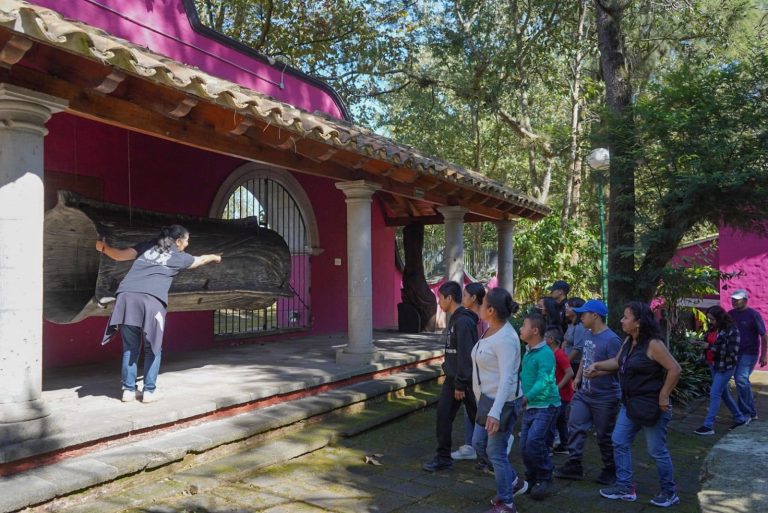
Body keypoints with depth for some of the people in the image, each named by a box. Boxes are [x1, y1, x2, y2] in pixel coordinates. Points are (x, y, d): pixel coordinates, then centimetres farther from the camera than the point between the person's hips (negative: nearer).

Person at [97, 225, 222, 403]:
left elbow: (120, 255, 11)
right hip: (151, 300, -3)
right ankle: (149, 391, 10)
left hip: (126, 296, 3)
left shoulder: (146, 247, 24)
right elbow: (201, 260, 40)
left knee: (130, 347, 14)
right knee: (152, 348, 12)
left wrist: (103, 247, 26)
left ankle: (128, 390, 15)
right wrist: (215, 257, 58)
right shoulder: (179, 257, 20)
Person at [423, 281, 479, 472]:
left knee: (477, 418, 8)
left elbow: (465, 355, -22)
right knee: (443, 415, 4)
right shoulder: (454, 319, 10)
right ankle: (443, 458, 12)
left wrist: (460, 384, -20)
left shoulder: (463, 321, -20)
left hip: (464, 379, -9)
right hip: (452, 378, 9)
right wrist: (451, 377, 18)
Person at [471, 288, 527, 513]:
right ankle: (514, 481, 34)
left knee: (496, 452, 2)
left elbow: (507, 378, -28)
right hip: (488, 399, 10)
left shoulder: (505, 338, -23)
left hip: (503, 402, -10)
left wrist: (495, 412, -34)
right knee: (479, 443, 18)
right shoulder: (491, 330, 6)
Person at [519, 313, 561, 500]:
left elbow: (544, 382, -27)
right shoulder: (527, 351, 8)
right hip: (530, 406, 8)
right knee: (525, 445, 8)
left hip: (546, 405, -8)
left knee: (534, 441, -17)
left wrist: (526, 398, -34)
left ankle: (544, 480, 3)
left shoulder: (545, 354, -18)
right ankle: (532, 478, 27)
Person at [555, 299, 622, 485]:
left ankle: (610, 469, 25)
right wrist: (578, 377, 12)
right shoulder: (588, 335, 7)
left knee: (605, 435, 7)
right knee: (575, 427, 5)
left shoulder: (611, 340, -19)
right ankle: (574, 465, 13)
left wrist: (598, 372, -35)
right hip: (583, 393, 8)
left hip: (604, 397, -7)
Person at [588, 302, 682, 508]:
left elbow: (675, 369, -24)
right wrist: (597, 365, 7)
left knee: (657, 451, 4)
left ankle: (669, 493, 22)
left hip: (650, 406, -9)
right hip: (630, 404, 9)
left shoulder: (653, 344, -21)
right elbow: (618, 362, 19)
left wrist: (663, 396, -20)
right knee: (620, 442, 12)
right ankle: (625, 487, 22)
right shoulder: (629, 342, 6)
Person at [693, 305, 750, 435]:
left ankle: (708, 426, -3)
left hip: (725, 367, -8)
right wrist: (701, 342, -5)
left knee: (714, 394, -8)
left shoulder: (732, 331, -18)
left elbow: (732, 352, -22)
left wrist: (710, 346, -25)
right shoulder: (713, 328, 4)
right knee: (724, 393, 17)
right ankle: (740, 418, 34)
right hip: (713, 365, 8)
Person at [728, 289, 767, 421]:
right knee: (740, 380, 12)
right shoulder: (730, 314, 7)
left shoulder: (753, 314, -9)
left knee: (741, 379, -16)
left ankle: (750, 412, -7)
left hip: (749, 353, -6)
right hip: (734, 353, 6)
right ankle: (743, 410, 24)